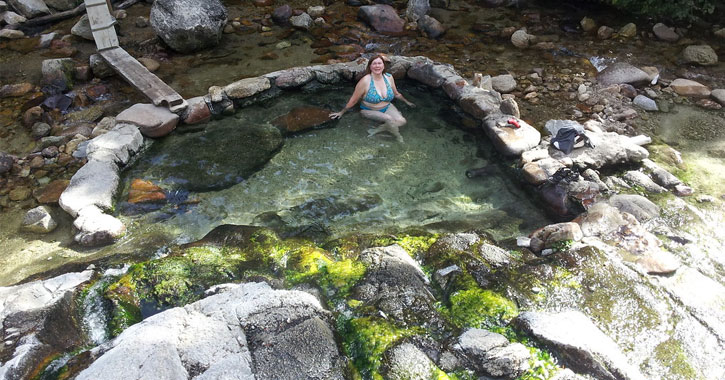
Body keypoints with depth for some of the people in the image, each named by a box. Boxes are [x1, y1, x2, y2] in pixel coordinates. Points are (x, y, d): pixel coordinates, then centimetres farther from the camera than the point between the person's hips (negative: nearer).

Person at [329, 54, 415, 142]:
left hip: (387, 107, 5)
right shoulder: (365, 81, -19)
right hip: (369, 111, -5)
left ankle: (376, 130, -18)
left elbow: (396, 94, 16)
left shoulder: (389, 77, -3)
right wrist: (341, 112, -4)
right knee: (389, 119, -32)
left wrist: (407, 102, 25)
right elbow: (354, 100, -9)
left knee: (402, 121, -24)